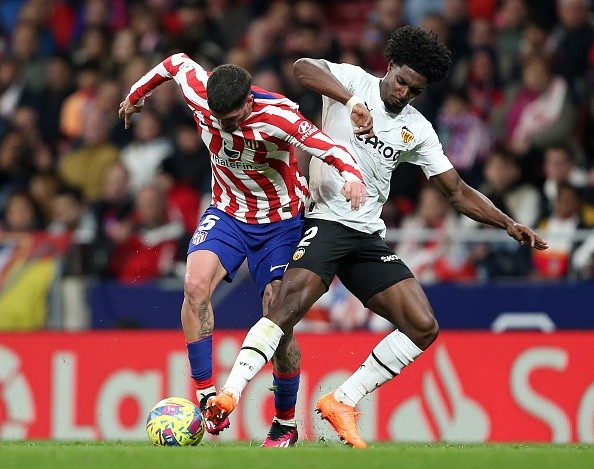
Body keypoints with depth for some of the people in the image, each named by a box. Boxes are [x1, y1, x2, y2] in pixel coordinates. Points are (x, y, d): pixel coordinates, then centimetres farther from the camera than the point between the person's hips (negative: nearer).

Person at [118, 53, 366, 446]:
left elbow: (330, 149, -37)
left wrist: (352, 176, -59)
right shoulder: (198, 93, -18)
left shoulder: (277, 116, -30)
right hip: (228, 213, 3)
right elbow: (177, 62, 3)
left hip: (281, 221, -3)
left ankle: (286, 423, 13)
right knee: (195, 284, -25)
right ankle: (206, 396, -21)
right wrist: (136, 95, 20)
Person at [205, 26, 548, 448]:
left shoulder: (418, 130, 13)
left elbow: (457, 192, 17)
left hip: (369, 238, 6)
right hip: (325, 221, -6)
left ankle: (342, 404, 2)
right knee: (292, 302, -30)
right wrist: (352, 101, -34)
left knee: (424, 327, -5)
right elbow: (303, 67, -20)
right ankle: (229, 394, -36)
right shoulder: (353, 80, 0)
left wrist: (509, 225, 4)